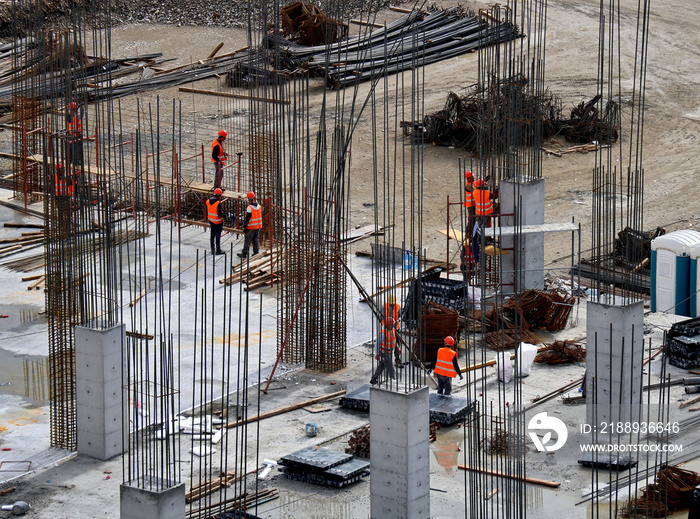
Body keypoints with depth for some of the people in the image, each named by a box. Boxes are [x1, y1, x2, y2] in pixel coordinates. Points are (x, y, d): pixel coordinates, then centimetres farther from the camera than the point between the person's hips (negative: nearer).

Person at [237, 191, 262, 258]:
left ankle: (244, 253, 5)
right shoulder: (259, 206, 3)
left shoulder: (249, 208, -17)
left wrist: (244, 225, -9)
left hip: (251, 227, -6)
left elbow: (247, 218, -16)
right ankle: (256, 252, 14)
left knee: (248, 240, 0)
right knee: (256, 239, 14)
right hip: (258, 226, 6)